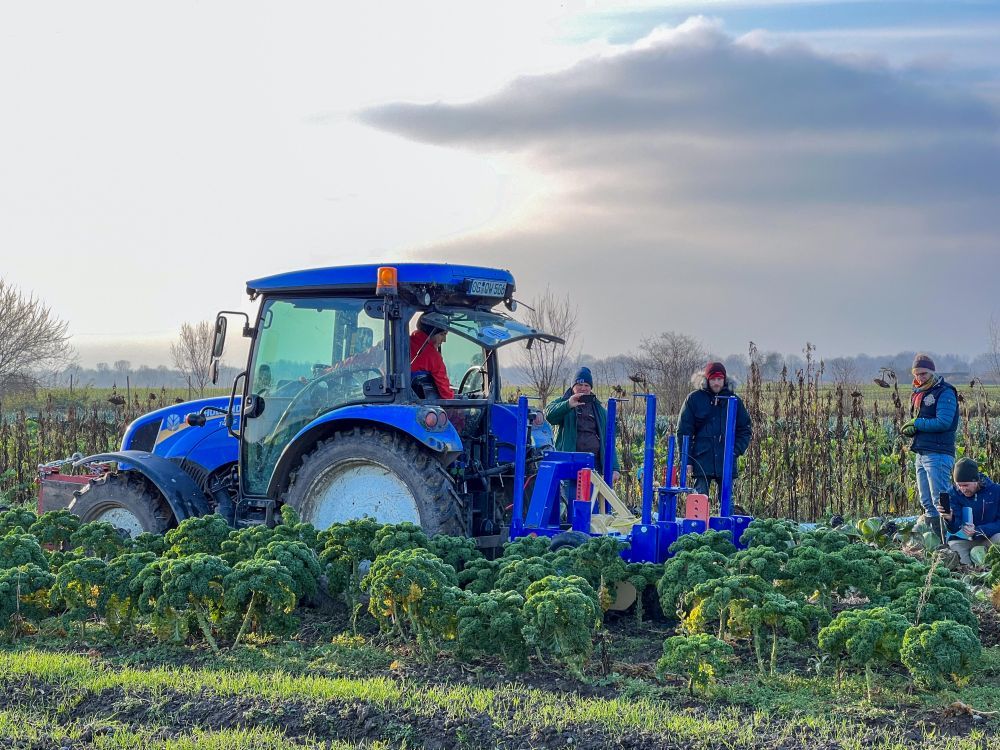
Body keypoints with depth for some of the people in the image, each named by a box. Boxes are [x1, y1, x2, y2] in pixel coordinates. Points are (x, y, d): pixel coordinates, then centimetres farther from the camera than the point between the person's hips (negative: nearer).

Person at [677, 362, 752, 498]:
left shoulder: (734, 400, 7)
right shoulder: (694, 398, 1)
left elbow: (745, 429, 13)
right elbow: (683, 431, 1)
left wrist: (736, 450, -2)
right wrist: (687, 460, -5)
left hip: (727, 462, 2)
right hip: (702, 460, -2)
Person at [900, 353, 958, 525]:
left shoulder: (945, 392, -7)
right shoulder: (917, 393, 18)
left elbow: (943, 423, -18)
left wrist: (916, 423, -10)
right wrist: (909, 429, -5)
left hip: (938, 454, -9)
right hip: (921, 453, 9)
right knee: (927, 503, 12)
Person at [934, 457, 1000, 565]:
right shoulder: (953, 494, -7)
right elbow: (954, 529, -14)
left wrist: (978, 531, -24)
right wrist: (949, 519, -37)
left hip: (989, 537, -1)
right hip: (962, 540, 1)